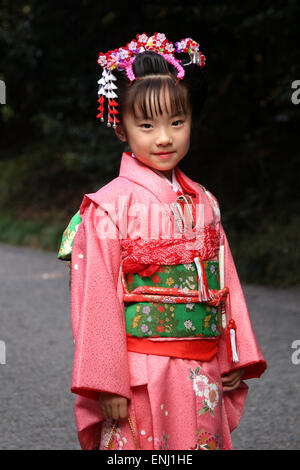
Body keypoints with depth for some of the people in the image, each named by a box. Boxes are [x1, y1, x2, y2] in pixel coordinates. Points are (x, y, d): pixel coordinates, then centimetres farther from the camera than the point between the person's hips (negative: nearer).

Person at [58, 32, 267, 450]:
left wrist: (235, 359, 10)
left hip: (203, 373, 5)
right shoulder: (110, 206, -10)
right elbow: (96, 298, -11)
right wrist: (107, 383, -13)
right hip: (140, 377, -5)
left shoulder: (204, 203, 8)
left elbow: (225, 281, 12)